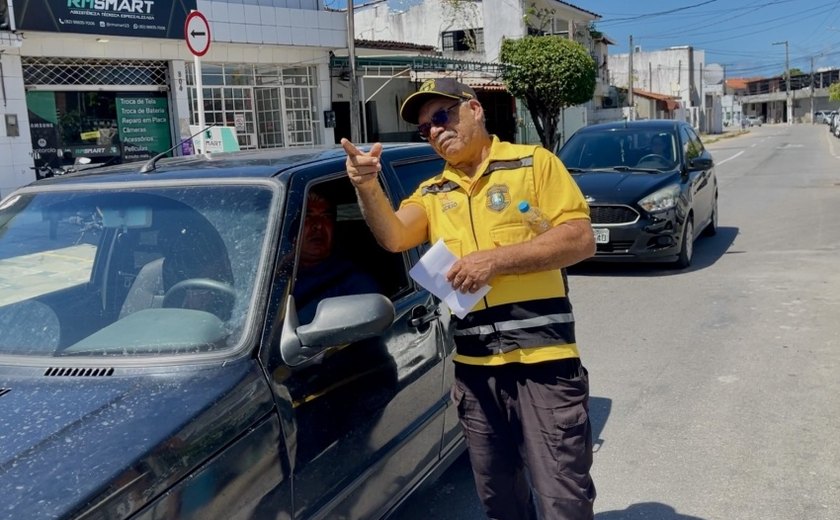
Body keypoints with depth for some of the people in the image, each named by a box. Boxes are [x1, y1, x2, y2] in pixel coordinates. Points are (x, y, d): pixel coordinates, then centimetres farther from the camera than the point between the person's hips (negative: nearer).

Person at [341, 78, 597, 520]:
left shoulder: (533, 163, 2)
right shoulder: (432, 193, 15)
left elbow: (581, 240, -7)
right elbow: (393, 237, -3)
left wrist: (496, 258, -15)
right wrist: (368, 186, -22)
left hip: (542, 360, -5)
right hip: (473, 368, 5)